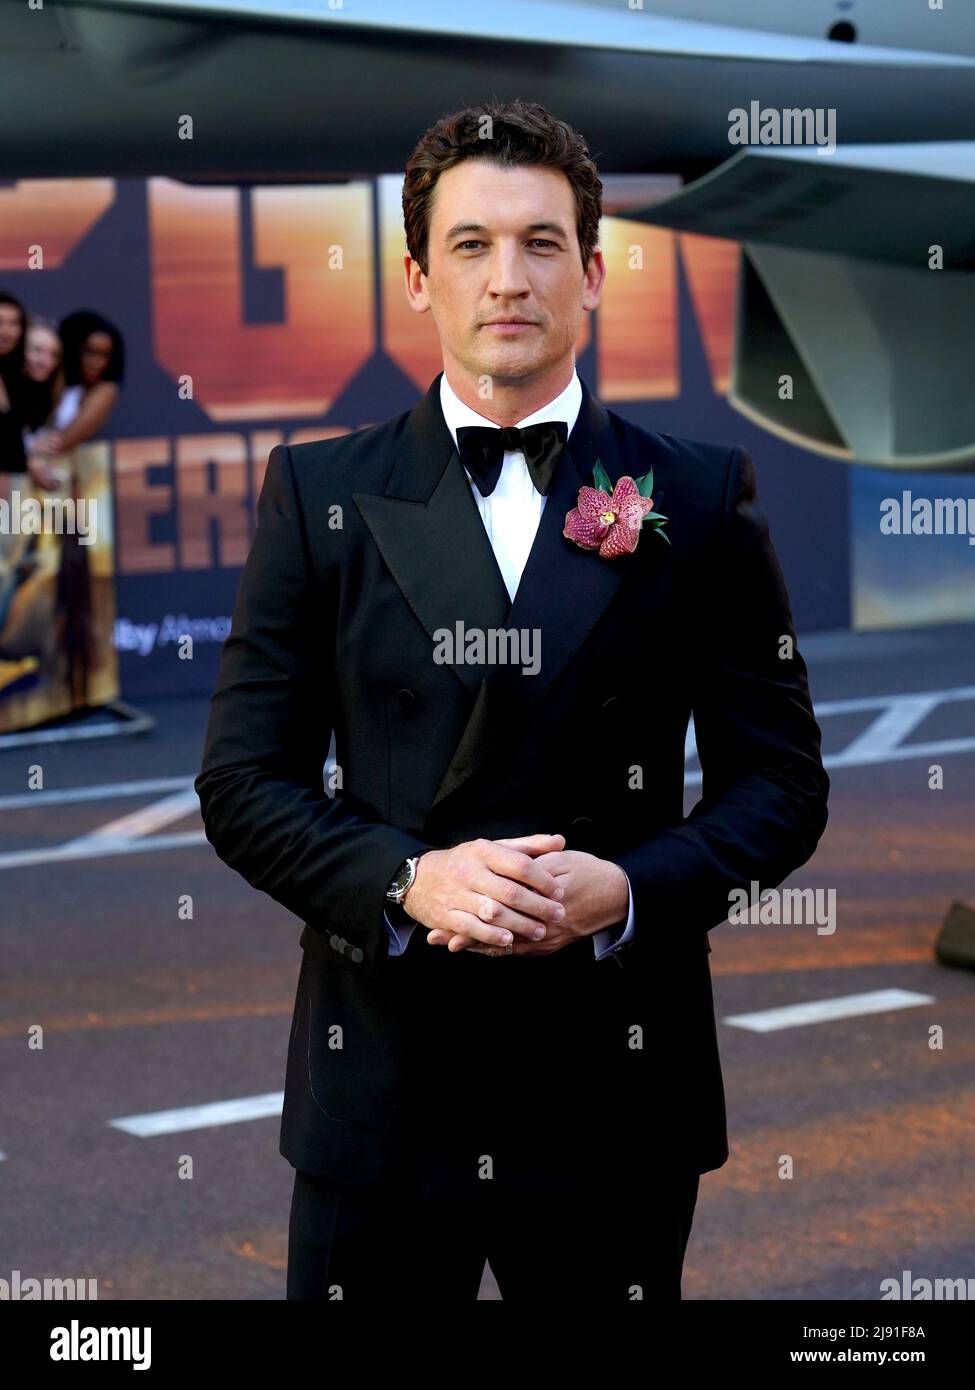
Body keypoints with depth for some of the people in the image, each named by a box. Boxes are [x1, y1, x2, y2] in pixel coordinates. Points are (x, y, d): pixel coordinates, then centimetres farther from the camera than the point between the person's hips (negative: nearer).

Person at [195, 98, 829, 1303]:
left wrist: (626, 890, -14)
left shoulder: (700, 499, 3)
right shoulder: (319, 494, 4)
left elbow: (781, 782, 3)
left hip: (612, 1081, 0)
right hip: (380, 1080, 0)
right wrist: (407, 880, -15)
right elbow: (240, 782, 2)